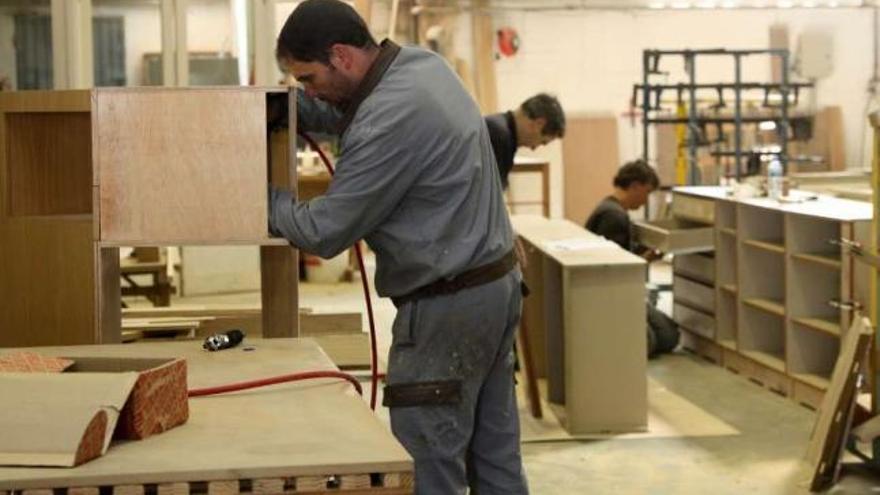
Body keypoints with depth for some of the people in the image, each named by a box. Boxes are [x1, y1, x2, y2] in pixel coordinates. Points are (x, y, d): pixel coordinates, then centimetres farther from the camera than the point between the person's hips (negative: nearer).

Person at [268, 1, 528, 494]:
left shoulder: (390, 120, -24)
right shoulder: (421, 61, 5)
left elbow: (324, 232, -17)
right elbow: (341, 111, 22)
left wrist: (265, 196, 0)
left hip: (449, 307, -10)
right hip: (496, 283, 10)